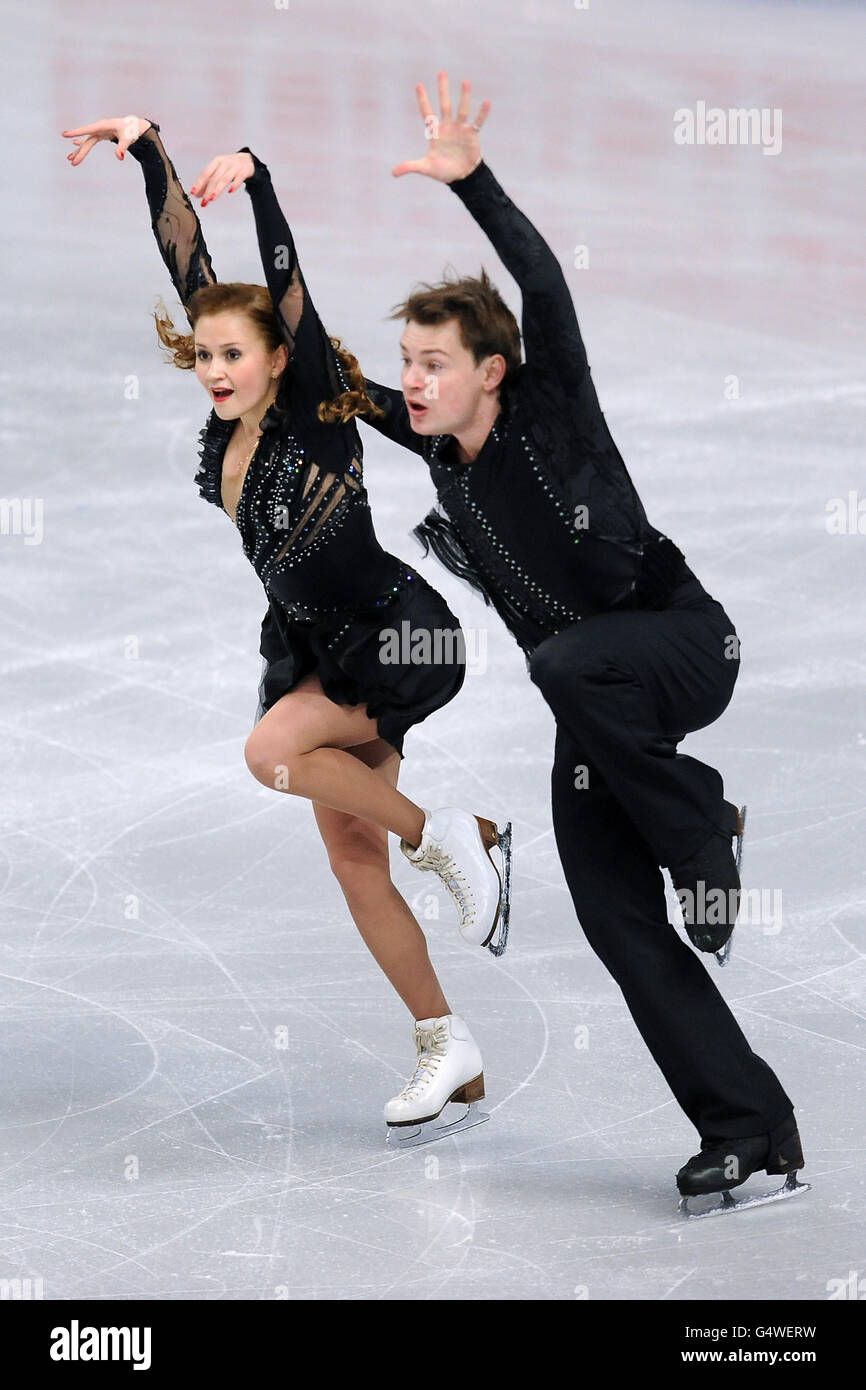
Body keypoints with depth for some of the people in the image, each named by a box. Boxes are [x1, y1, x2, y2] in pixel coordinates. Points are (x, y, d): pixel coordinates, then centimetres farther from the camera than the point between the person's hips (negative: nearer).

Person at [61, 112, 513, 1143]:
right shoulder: (224, 429, -1)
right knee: (354, 860, 4)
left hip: (399, 633, -8)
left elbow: (287, 284, -30)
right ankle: (451, 1056, 12)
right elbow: (187, 263, -1)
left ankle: (449, 838, -9)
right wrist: (148, 150, -4)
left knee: (275, 750, -29)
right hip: (320, 647, 8)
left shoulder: (315, 410, -16)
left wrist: (251, 176, -40)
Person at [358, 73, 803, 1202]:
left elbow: (546, 286, -29)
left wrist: (472, 183, -38)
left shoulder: (552, 412, -14)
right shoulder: (437, 445, 2)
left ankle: (706, 835, -16)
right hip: (597, 704, 7)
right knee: (618, 918, -7)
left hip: (688, 646, -7)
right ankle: (750, 1128, -3)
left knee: (568, 663, -40)